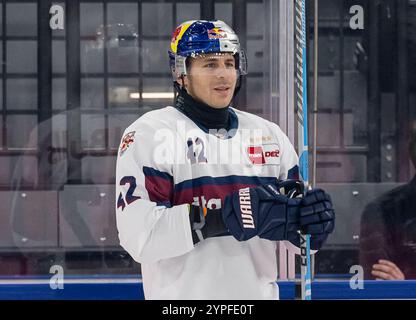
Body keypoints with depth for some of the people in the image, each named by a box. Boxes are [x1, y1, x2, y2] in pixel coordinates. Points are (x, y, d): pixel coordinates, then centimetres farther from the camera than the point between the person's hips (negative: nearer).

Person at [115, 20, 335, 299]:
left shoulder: (269, 134, 7)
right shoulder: (149, 134, -9)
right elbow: (139, 234, -19)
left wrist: (310, 220, -12)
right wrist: (225, 217, -28)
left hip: (260, 292, 5)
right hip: (185, 293, -5)